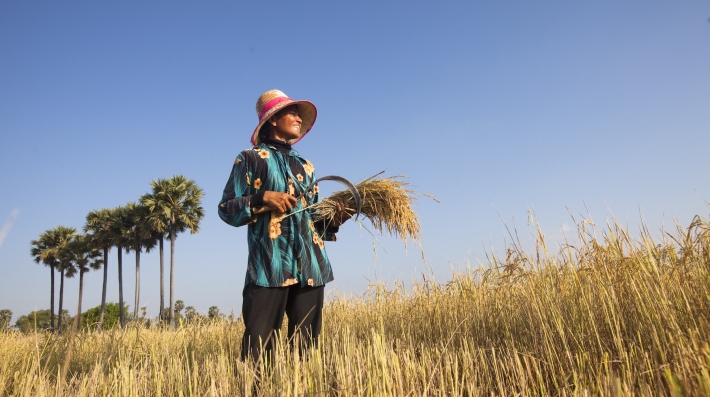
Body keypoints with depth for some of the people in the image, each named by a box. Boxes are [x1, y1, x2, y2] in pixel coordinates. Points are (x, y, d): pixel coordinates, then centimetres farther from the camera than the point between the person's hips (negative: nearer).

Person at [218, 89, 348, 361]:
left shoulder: (305, 166, 22)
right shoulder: (250, 159, 7)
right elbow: (226, 209, 1)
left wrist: (332, 221, 3)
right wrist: (263, 198, -14)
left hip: (310, 268, 5)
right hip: (269, 267, -5)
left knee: (306, 349, 6)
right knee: (258, 351, -6)